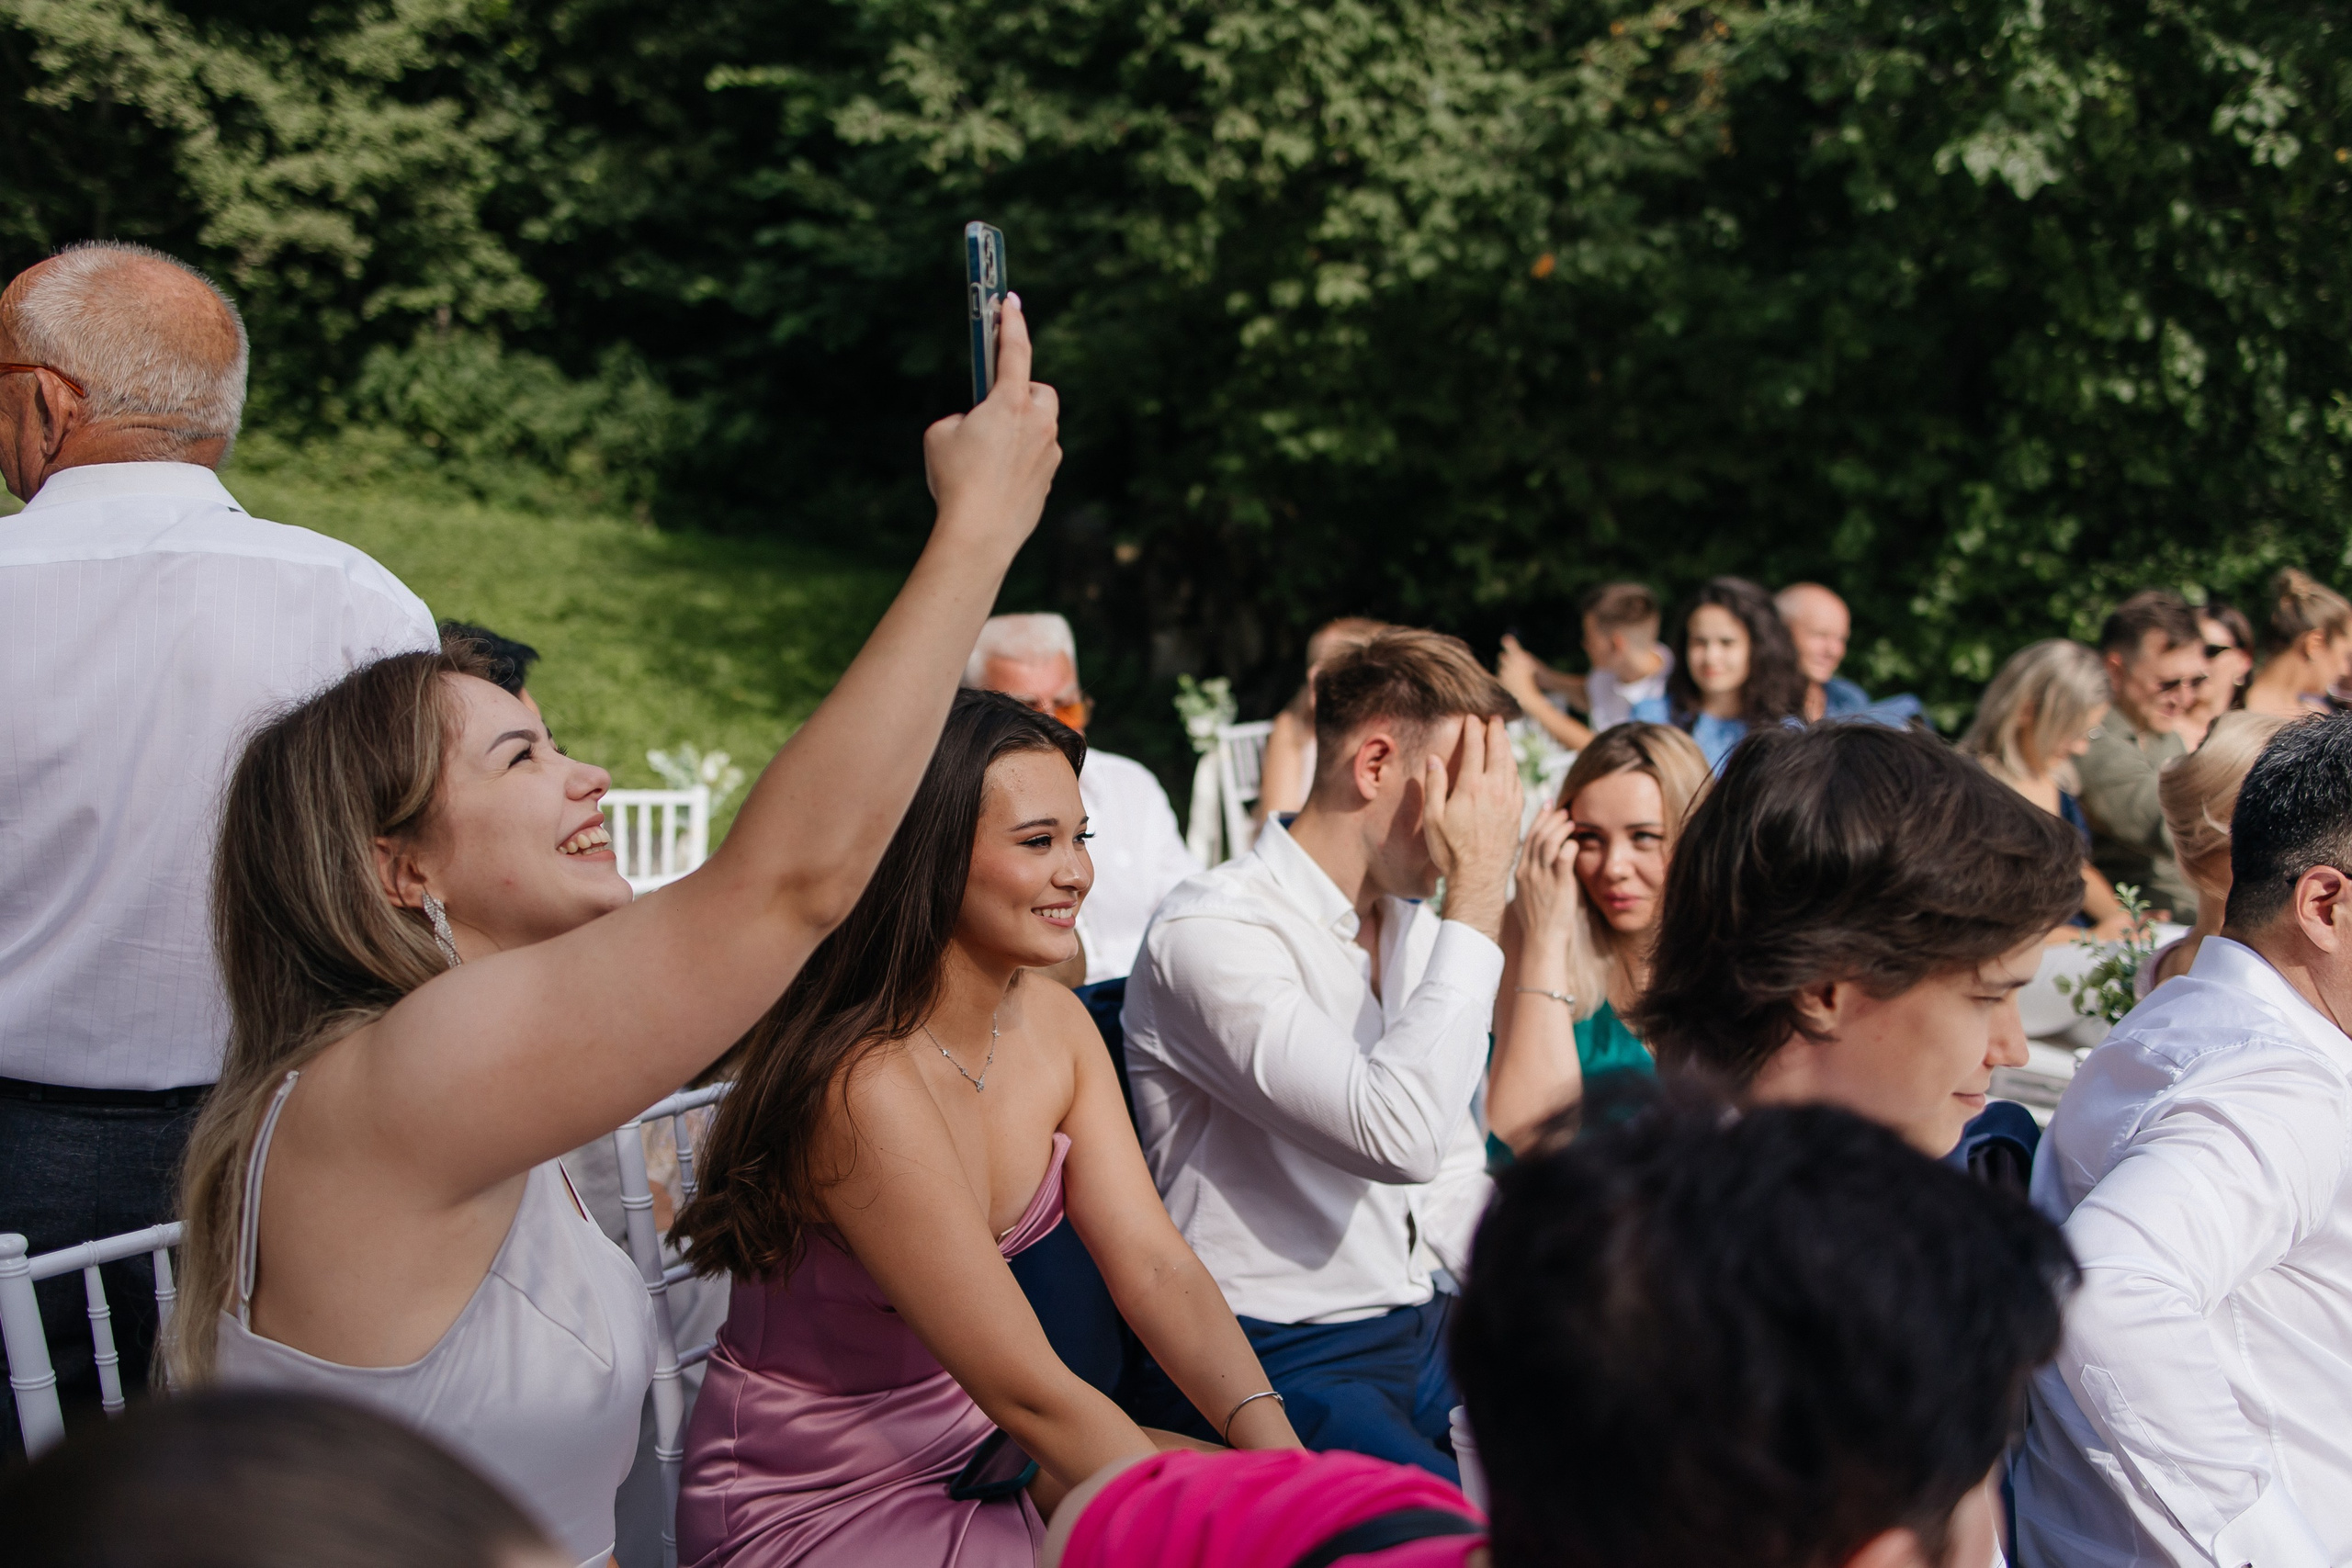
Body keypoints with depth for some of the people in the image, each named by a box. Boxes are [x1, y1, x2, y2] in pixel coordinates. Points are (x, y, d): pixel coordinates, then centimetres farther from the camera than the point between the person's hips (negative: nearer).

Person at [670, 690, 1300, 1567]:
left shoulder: (1053, 1025, -3)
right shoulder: (867, 1089, -28)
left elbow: (1153, 1265, -7)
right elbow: (1028, 1393, -26)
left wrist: (1273, 1449, -22)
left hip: (973, 1446, 7)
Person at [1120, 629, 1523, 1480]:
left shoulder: (1417, 926, 14)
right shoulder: (1209, 933, -14)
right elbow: (1400, 1136, -27)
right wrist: (1477, 898, -19)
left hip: (1426, 1337, 8)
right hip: (1274, 1369, -8)